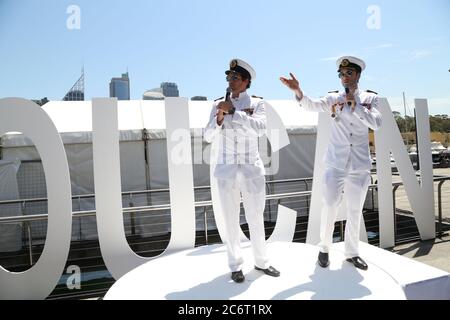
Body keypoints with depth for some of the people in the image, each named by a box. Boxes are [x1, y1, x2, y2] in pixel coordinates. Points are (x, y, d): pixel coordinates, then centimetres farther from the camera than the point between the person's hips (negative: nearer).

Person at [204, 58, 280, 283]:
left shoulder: (256, 103, 0)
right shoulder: (218, 104, 4)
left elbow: (260, 128, -19)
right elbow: (208, 137, -1)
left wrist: (233, 111, -20)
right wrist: (219, 119, -18)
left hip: (252, 169, -1)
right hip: (226, 170, 1)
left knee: (256, 218, 8)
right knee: (231, 220, 7)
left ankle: (261, 261, 27)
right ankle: (235, 265, 23)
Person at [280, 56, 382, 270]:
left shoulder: (370, 98, 5)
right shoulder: (333, 98, 2)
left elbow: (376, 123, -9)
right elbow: (312, 105, -16)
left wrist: (355, 104, -13)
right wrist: (298, 91, -35)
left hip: (360, 165, 1)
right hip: (336, 163, -1)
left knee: (355, 211, 11)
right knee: (329, 207, 0)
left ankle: (352, 253, 27)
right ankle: (324, 248, 20)